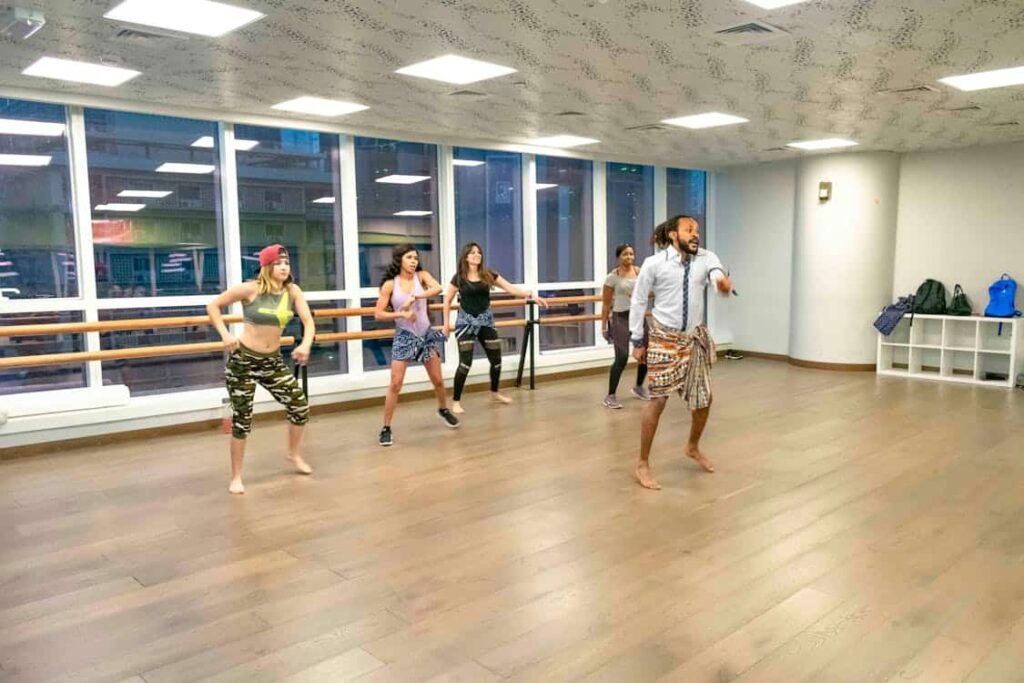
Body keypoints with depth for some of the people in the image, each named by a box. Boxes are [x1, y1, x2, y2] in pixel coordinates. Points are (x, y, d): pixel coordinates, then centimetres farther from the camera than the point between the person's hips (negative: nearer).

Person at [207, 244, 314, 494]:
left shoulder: (292, 291, -4)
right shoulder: (250, 289, -14)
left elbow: (308, 321, -9)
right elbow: (213, 306, -6)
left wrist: (306, 344, -27)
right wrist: (225, 335, -17)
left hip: (273, 361, 4)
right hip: (243, 360, -4)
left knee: (300, 406, 4)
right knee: (242, 419, 1)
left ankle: (294, 454, 31)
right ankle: (236, 477, 17)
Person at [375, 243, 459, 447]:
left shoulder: (421, 275, -4)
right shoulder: (390, 284, -8)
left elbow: (437, 288, -25)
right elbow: (378, 314, -9)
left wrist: (413, 298, -32)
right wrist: (402, 314, -22)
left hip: (426, 334, 2)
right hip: (404, 337, -2)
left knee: (437, 380, 13)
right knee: (395, 384, -6)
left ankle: (443, 410, 41)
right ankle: (386, 427, 5)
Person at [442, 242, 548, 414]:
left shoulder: (488, 275, 2)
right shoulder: (459, 278, -6)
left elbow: (510, 288, 0)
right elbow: (447, 300, 2)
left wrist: (532, 296, -8)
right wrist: (446, 323, -2)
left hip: (486, 320, 4)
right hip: (466, 321, -4)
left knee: (496, 358, 7)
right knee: (465, 362, -11)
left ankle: (494, 393, 31)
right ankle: (456, 401, 0)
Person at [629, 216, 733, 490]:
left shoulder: (705, 258, -2)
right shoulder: (654, 263, -10)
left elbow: (716, 272, -24)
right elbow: (638, 301, -3)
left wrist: (723, 282, -49)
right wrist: (637, 340, -2)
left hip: (695, 337, 5)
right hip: (664, 338, -4)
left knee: (703, 398, 13)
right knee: (658, 399, -5)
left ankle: (693, 447, 41)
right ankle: (643, 464, 8)